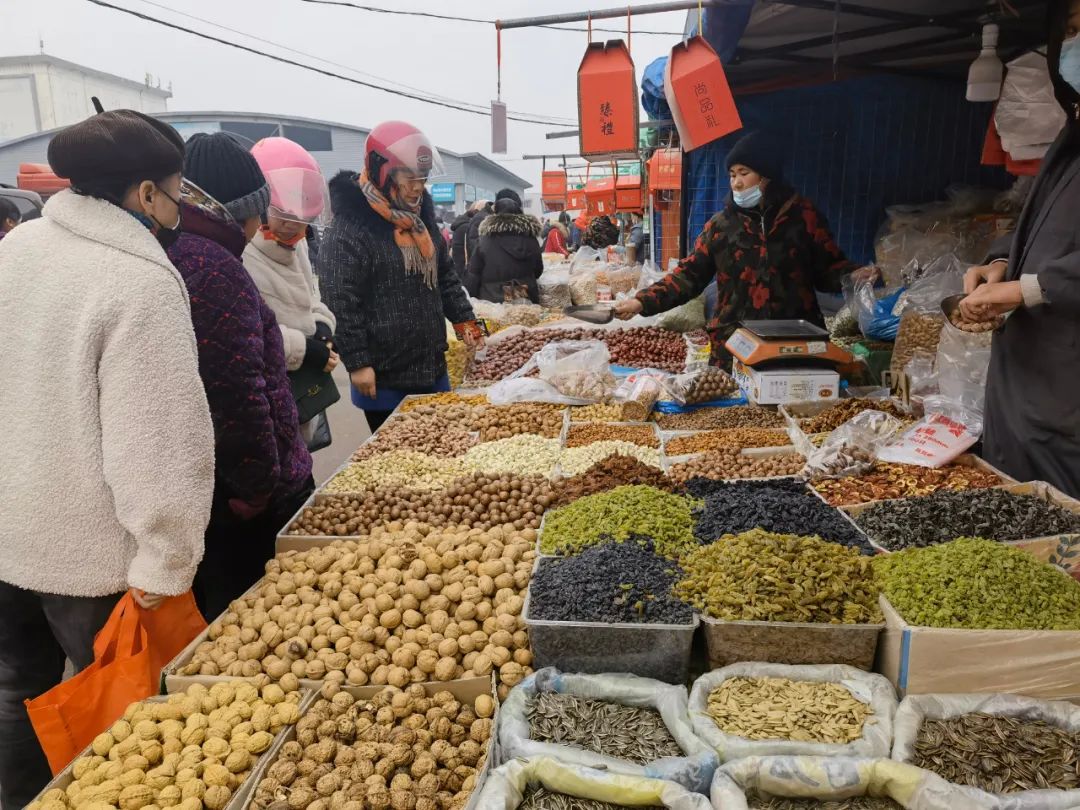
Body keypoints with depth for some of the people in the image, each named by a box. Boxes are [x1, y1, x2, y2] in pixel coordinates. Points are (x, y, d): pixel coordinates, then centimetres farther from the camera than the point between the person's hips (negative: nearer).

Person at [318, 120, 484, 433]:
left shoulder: (420, 216, 11)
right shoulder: (349, 228, -16)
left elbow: (445, 276, 20)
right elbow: (341, 303, -18)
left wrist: (464, 320, 9)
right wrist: (357, 363, -19)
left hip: (431, 366, 8)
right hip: (385, 376, -7)